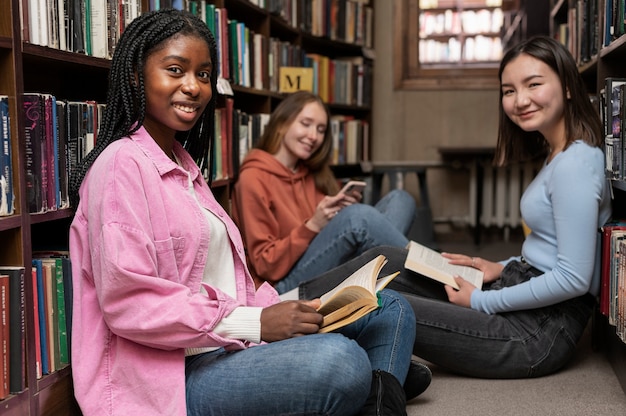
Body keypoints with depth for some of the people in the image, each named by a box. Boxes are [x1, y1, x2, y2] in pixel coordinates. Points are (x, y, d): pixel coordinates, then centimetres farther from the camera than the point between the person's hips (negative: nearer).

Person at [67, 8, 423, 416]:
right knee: (340, 360, -33)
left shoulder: (185, 165, 19)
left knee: (391, 309, 8)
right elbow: (127, 302, -19)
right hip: (173, 378, -9)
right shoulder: (122, 164, -10)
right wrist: (255, 324, -19)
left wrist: (282, 308, -1)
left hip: (229, 348, 10)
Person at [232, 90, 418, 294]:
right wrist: (312, 226, -19)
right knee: (360, 216, -30)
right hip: (290, 285, -8)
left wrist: (346, 210, -2)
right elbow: (267, 266, -8)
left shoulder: (312, 174, 18)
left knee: (400, 199, -5)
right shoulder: (253, 178, -4)